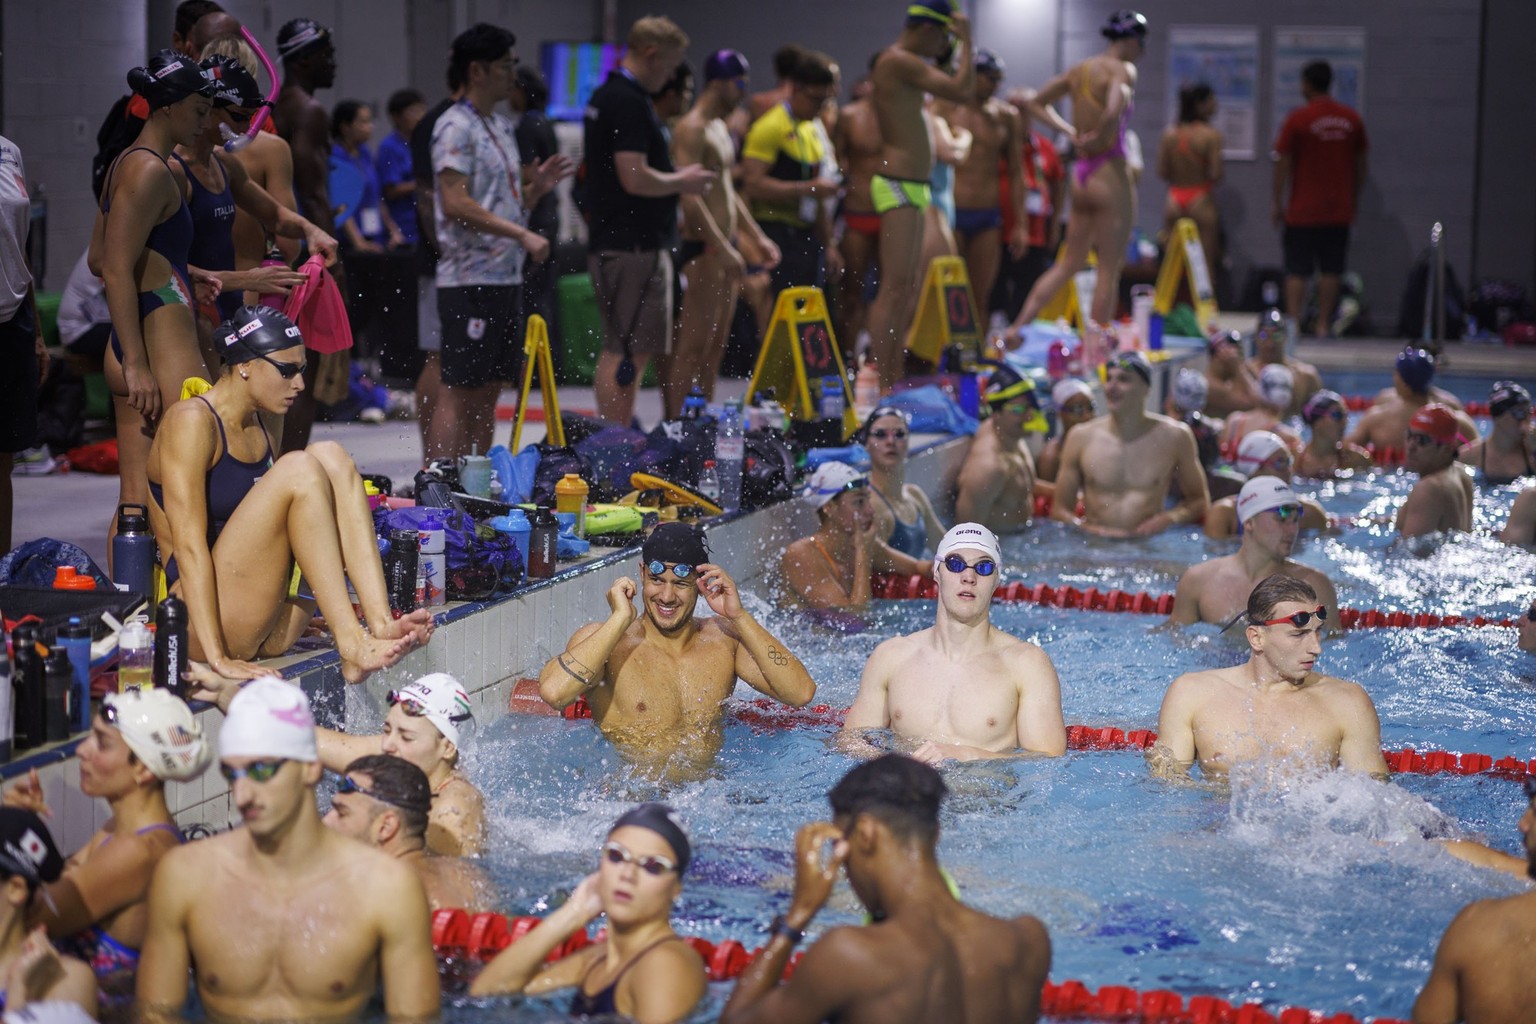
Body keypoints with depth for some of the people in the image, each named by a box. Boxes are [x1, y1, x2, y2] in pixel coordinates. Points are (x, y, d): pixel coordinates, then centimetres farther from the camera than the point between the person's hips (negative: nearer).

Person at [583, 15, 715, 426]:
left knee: (618, 352, 15)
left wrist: (675, 180, 20)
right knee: (629, 354, -8)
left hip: (610, 241, 11)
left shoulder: (605, 96, 16)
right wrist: (682, 181, -7)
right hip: (634, 245, -11)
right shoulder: (629, 102, -16)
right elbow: (636, 178, -23)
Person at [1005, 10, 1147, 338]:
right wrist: (1100, 137, -12)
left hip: (1081, 174, 8)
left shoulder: (1079, 70, 11)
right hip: (1110, 172, -8)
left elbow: (1036, 105, 19)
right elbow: (1114, 110, -31)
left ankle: (1019, 327, 12)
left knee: (1069, 263, 18)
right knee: (1110, 270, 1)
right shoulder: (1122, 70, -12)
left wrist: (1071, 132, 12)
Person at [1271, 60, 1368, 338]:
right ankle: (1323, 325, 9)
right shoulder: (1352, 120, 4)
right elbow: (1361, 166, 11)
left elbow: (1282, 165, -7)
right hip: (1339, 211, 4)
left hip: (1302, 211, -4)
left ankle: (1293, 323, -4)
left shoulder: (1297, 119, -9)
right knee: (1330, 270, 8)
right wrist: (1354, 199, 22)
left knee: (1297, 271, 0)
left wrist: (1276, 203, 2)